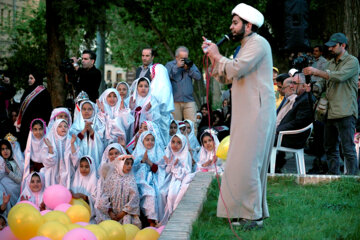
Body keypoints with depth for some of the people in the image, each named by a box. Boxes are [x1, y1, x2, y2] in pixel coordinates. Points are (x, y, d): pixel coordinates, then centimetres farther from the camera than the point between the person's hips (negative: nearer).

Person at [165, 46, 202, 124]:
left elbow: (198, 77, 5)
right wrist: (177, 67, -10)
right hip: (174, 101, -2)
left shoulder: (190, 64, 16)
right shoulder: (169, 65, 9)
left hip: (189, 101, 2)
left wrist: (189, 68, -6)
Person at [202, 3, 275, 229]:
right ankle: (250, 211, 16)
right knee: (246, 163, 11)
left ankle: (253, 215, -7)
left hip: (257, 113, -10)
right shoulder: (245, 47, 22)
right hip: (246, 113, 10)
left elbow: (236, 69, -23)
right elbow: (225, 78, 23)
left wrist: (218, 56, -6)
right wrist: (213, 56, 12)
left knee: (246, 163, -11)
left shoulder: (258, 43, -9)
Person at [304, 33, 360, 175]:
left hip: (345, 113, -8)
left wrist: (316, 71, -22)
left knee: (348, 148, -9)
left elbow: (340, 76, -20)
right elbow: (323, 83, 19)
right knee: (330, 148, 13)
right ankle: (333, 175, 21)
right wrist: (313, 87, -4)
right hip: (330, 112, 8)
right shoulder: (331, 63, 21)